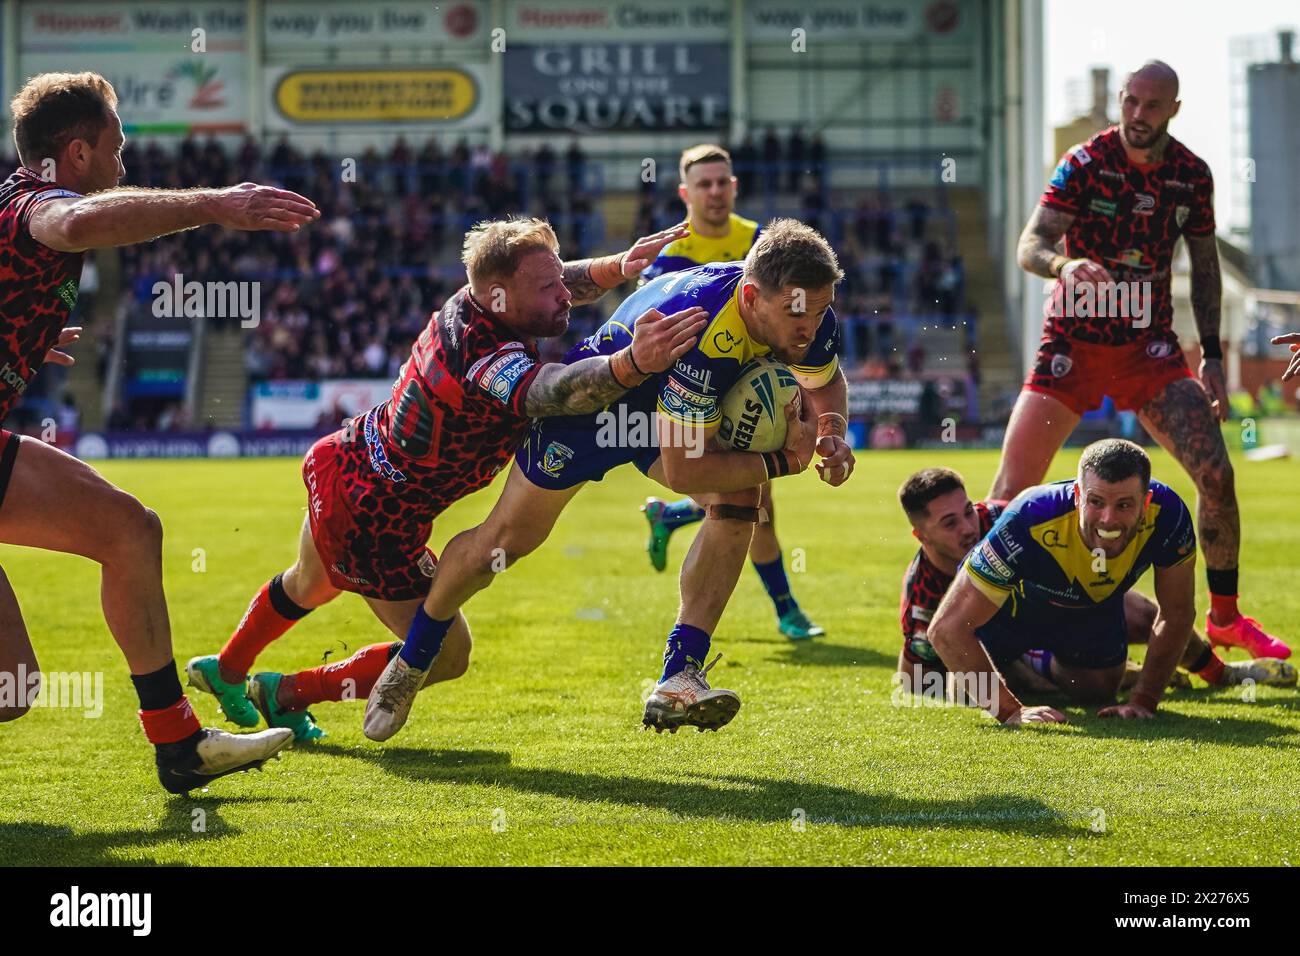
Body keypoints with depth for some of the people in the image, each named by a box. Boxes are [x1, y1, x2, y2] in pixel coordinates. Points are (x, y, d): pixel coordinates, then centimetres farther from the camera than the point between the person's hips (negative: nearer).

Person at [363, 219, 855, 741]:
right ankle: (410, 663, 29)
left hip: (672, 408, 6)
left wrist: (831, 437, -17)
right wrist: (781, 462, -30)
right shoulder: (700, 331, -45)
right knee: (502, 542, 4)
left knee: (738, 500, -20)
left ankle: (679, 679, -20)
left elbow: (826, 383, 4)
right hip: (590, 399, -6)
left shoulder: (805, 311, -22)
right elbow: (683, 470, -39)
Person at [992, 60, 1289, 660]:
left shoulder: (1192, 175, 1)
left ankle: (1225, 618, 6)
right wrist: (1067, 264, -40)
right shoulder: (1085, 163, -10)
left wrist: (1211, 354, 4)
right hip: (1073, 342, -2)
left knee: (1216, 475, -10)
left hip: (1149, 345, 2)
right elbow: (1029, 246, -17)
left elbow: (1204, 265, 11)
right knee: (1011, 493, -9)